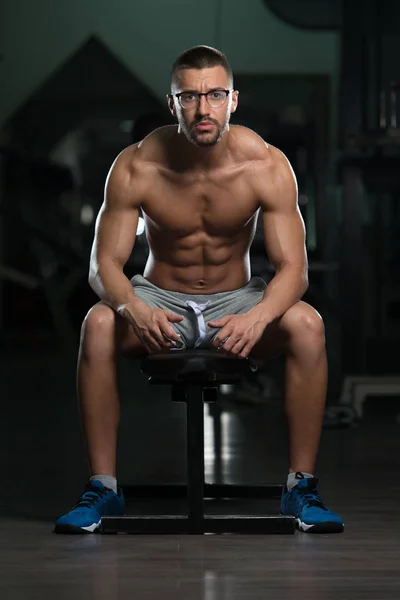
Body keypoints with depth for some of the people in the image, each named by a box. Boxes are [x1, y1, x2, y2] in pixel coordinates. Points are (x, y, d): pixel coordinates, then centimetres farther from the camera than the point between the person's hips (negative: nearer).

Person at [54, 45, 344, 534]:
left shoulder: (267, 165, -17)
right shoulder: (135, 168, -18)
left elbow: (292, 268, -19)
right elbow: (104, 265, -17)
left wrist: (258, 316, -42)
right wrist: (134, 308, -41)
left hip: (236, 300, 0)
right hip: (161, 301, 0)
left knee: (306, 324, -30)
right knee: (98, 325, -32)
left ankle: (301, 485, -19)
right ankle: (102, 486, -22)